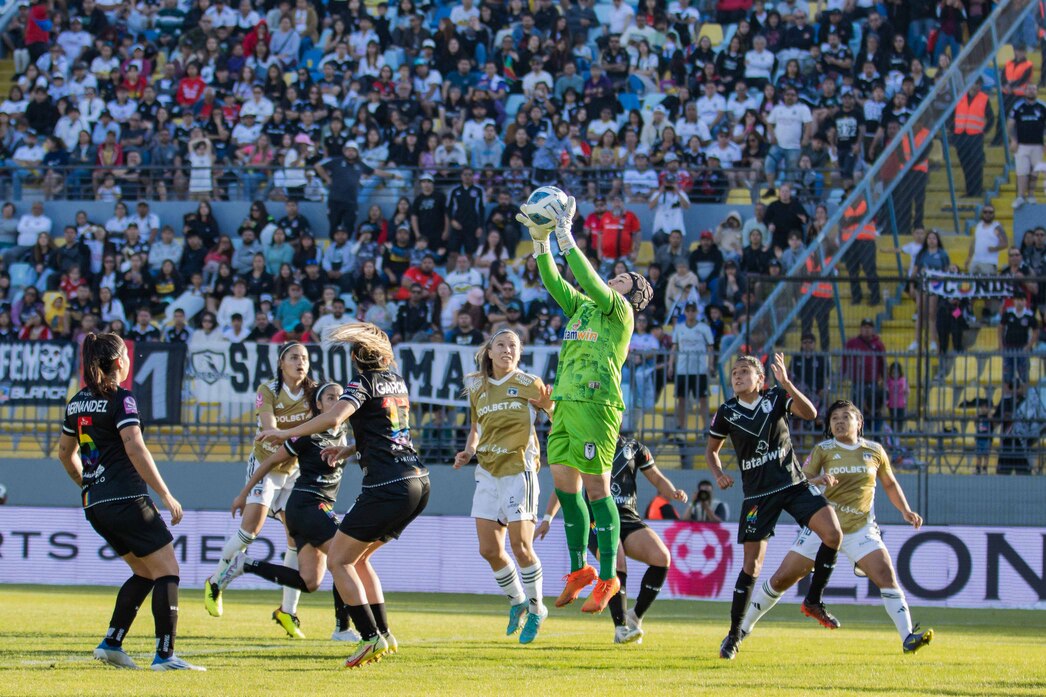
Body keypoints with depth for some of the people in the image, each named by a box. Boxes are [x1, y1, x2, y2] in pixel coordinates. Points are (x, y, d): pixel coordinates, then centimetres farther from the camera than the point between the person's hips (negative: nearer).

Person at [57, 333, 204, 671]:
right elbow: (135, 449, -20)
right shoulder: (120, 399, -10)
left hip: (95, 504, 8)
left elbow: (66, 452, 24)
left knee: (144, 572, 19)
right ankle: (165, 655, -12)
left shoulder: (77, 402, 13)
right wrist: (166, 494, -18)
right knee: (166, 570, -4)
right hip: (126, 500, -8)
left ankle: (111, 643, 11)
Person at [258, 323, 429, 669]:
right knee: (357, 556, 20)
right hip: (418, 482, 8)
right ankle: (383, 633, 14)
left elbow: (333, 418, -24)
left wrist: (285, 433, -17)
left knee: (338, 560, -1)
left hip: (387, 485, -8)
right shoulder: (396, 381, 17)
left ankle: (371, 637, -13)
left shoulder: (364, 383, -6)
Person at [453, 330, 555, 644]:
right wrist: (468, 451, 4)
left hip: (518, 469, -5)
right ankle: (517, 601, 24)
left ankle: (535, 609, 10)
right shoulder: (477, 388, 11)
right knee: (489, 550, 3)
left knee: (520, 546, -9)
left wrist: (548, 405, -21)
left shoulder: (529, 383, -3)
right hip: (488, 473, 5)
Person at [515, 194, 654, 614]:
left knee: (596, 488, -7)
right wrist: (540, 240, 12)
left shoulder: (620, 309, 0)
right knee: (563, 483, 7)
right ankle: (579, 570, 18)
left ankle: (608, 579, -4)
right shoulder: (583, 307, 22)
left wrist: (565, 236, -12)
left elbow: (589, 281, -12)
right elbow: (554, 282, 21)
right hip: (567, 402, 8)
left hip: (596, 404, -8)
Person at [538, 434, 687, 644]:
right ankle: (620, 627, -23)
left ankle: (635, 616, -6)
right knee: (617, 563, -32)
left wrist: (673, 493, -4)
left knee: (662, 557, -23)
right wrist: (548, 517, 10)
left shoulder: (634, 447, 15)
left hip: (629, 518, 3)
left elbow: (657, 479, 17)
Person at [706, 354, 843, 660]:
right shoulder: (726, 413, 1)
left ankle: (814, 601, 0)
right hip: (758, 494, -1)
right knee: (752, 563, -4)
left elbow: (810, 414, -18)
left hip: (793, 483, 1)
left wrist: (786, 383, -30)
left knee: (833, 534, -19)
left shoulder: (776, 398, -1)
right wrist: (718, 474, -6)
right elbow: (711, 450, 14)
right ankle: (734, 634, 10)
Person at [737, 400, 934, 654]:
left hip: (861, 528, 0)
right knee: (782, 578, 0)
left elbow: (890, 484, 18)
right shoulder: (823, 450, 0)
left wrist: (906, 510, 4)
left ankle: (908, 638, -22)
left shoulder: (874, 451, 5)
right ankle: (744, 628, 16)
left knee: (886, 575, -21)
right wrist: (820, 481, -30)